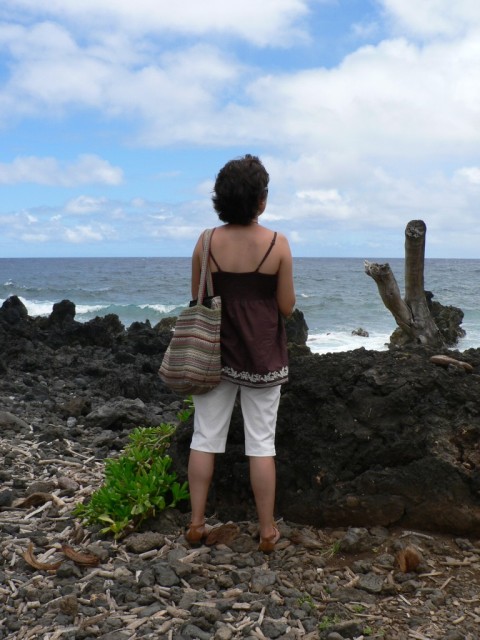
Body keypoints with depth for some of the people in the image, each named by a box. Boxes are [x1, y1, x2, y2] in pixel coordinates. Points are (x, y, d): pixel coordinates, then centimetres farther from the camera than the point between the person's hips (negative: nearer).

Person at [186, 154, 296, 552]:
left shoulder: (207, 243, -5)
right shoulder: (277, 244, -11)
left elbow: (197, 299, 3)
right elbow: (287, 307, -6)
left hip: (216, 353, 2)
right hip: (263, 356, -1)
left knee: (205, 438, 11)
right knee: (261, 444, 7)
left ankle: (197, 525, 20)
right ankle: (267, 531, 18)